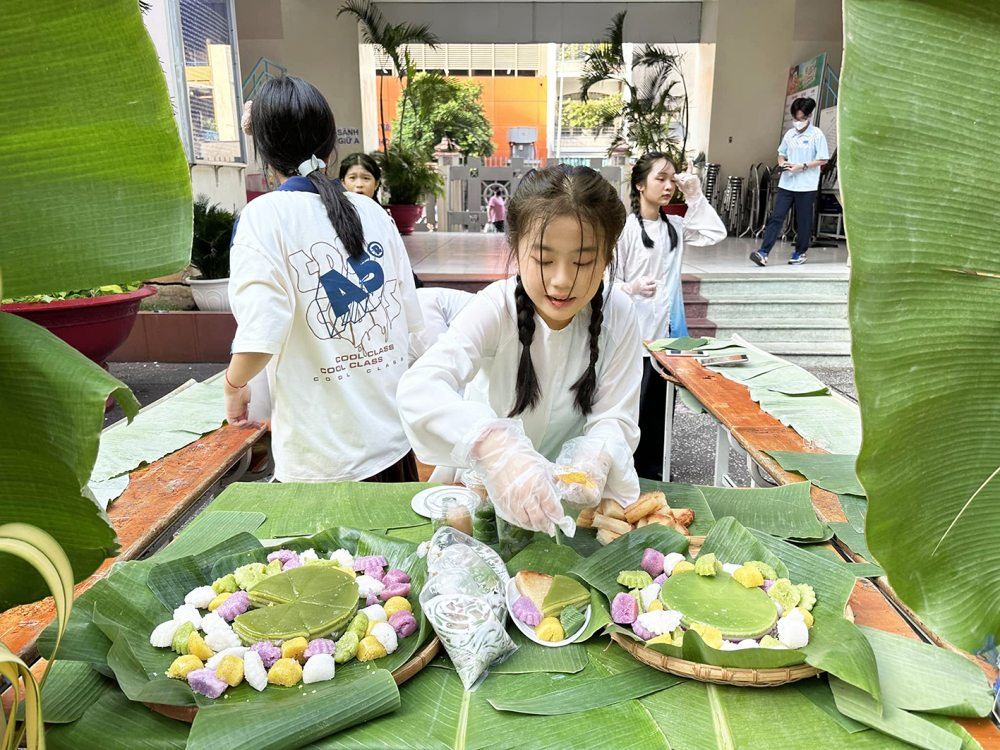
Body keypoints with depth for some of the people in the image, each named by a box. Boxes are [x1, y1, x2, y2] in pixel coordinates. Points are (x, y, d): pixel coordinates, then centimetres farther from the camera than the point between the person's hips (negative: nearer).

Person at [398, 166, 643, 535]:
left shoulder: (617, 314, -15)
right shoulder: (497, 307, -22)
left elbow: (614, 418, -12)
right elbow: (419, 388, -36)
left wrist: (596, 458, -36)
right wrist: (495, 447, -54)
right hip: (483, 477, -2)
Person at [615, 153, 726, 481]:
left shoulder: (675, 226, 11)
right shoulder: (625, 228, -9)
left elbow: (715, 234, 2)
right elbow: (609, 281, -9)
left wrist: (695, 196, 0)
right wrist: (632, 288, -30)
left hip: (668, 331, 6)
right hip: (635, 334, -6)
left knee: (661, 407, 13)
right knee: (633, 407, 2)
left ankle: (653, 471, 27)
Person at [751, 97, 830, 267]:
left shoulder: (817, 135, -4)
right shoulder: (789, 134, 10)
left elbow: (823, 159, -7)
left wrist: (801, 166, -16)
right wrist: (782, 163, -2)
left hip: (806, 186, -4)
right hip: (786, 183, 4)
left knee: (804, 221, 7)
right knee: (776, 217, -5)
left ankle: (801, 252, 22)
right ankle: (763, 253, -11)